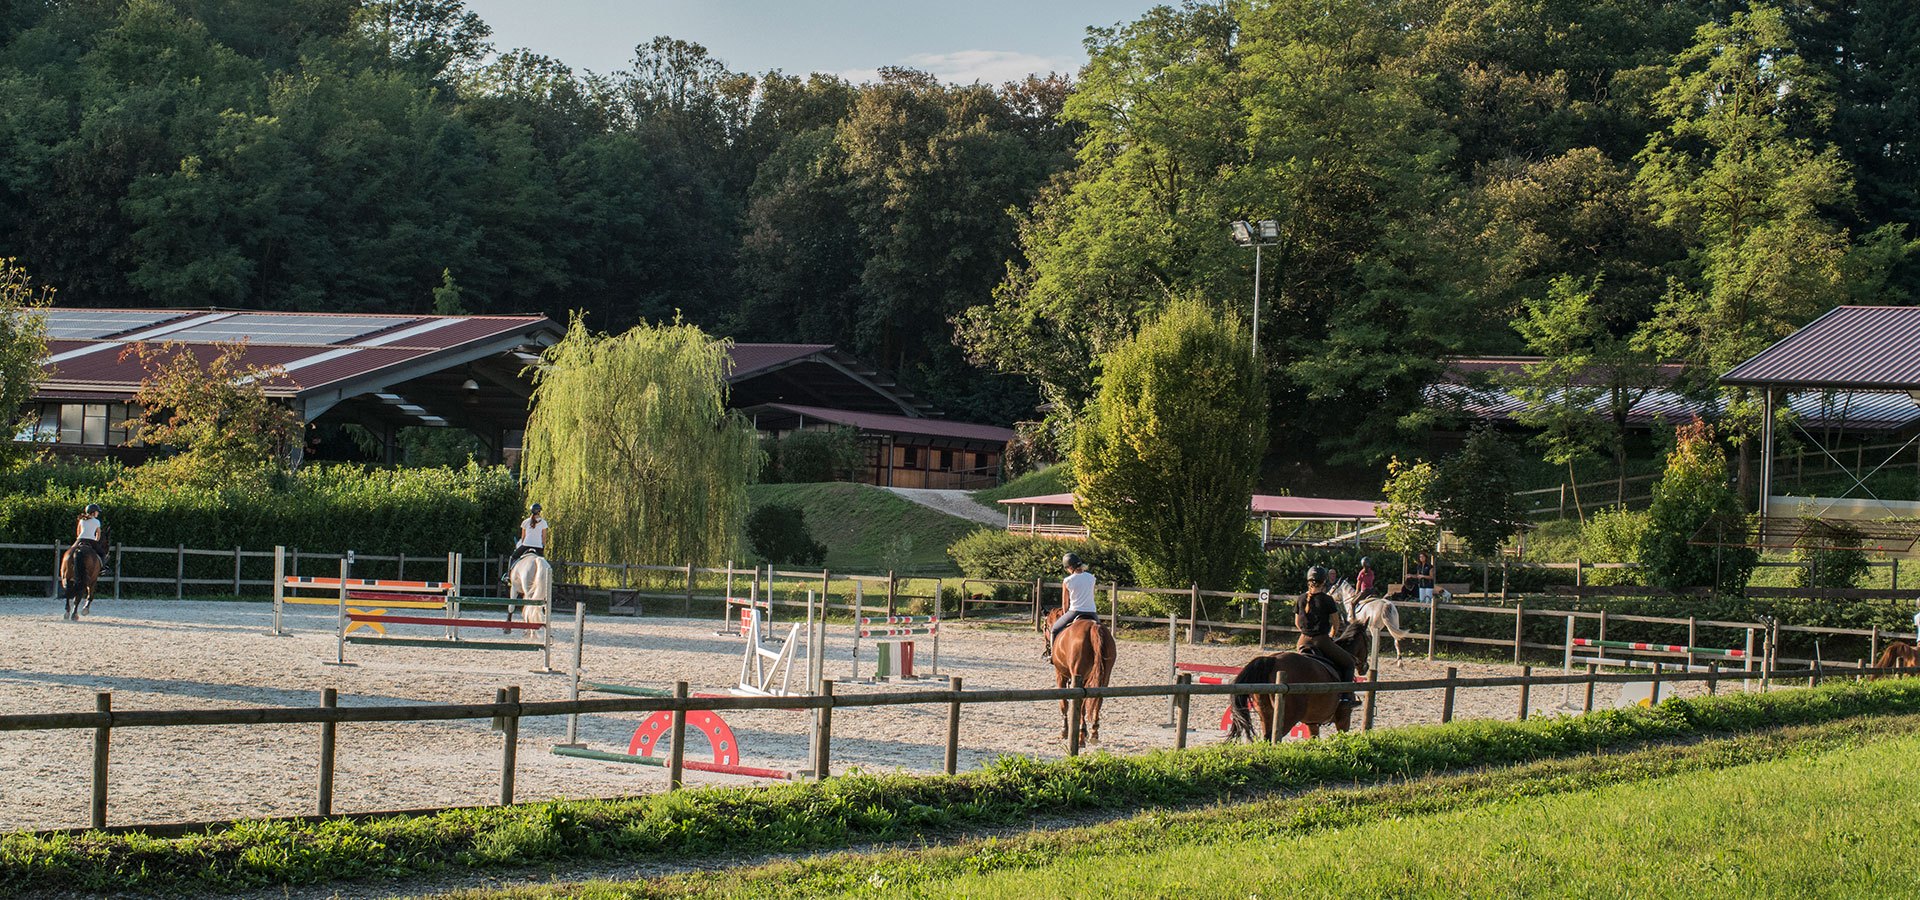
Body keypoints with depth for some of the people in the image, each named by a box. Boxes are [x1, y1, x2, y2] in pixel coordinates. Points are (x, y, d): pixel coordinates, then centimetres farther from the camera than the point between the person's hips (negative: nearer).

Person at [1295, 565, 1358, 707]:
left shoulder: (1301, 599, 4)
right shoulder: (1327, 600, -10)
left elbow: (1297, 623, 12)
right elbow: (1336, 622, -2)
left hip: (1304, 642, 5)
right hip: (1322, 641, -5)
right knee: (1348, 663, 12)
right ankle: (1346, 696, 1)